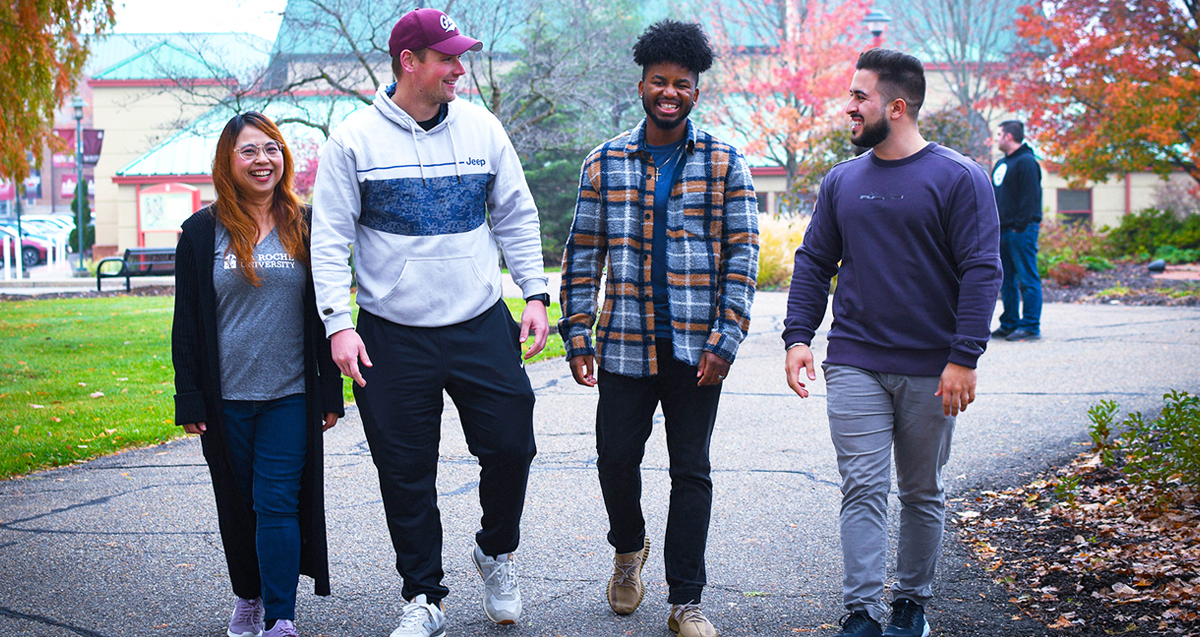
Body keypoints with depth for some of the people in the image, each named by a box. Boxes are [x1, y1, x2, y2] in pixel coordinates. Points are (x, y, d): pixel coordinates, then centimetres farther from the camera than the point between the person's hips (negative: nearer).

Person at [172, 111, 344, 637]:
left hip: (290, 395, -1)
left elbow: (326, 313, 7)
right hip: (226, 397, 1)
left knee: (278, 504, -6)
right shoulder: (202, 233, 2)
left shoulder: (306, 228, 4)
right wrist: (188, 399, -1)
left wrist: (330, 391, 3)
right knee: (237, 505, 11)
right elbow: (187, 322, 3)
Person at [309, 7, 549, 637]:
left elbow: (517, 218, 12)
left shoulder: (481, 129, 4)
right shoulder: (354, 140, -4)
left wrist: (534, 293, 5)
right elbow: (329, 238, -3)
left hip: (482, 326, 2)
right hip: (392, 337, -2)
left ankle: (496, 551, 27)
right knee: (407, 477, 4)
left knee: (511, 446, -1)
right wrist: (338, 324, -10)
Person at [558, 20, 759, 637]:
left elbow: (742, 255, 0)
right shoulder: (604, 163, 5)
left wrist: (725, 341, -8)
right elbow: (583, 253, 7)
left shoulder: (725, 163, 2)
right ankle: (628, 548, 36)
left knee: (691, 470, 4)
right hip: (624, 347, 1)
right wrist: (576, 334, 1)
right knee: (616, 458, 5)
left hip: (696, 349, -1)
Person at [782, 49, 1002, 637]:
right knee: (863, 488, -5)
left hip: (930, 370, -2)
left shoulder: (958, 179, -5)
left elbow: (981, 271, -8)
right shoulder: (841, 182, 8)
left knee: (922, 494, 10)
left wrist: (963, 357, -15)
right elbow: (813, 263, 14)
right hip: (854, 364, 2)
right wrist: (797, 336, 2)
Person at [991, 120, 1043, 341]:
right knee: (1007, 279, 11)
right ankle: (1009, 324, 17)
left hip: (1021, 231, -9)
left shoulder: (1026, 162, -8)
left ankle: (1030, 327, -5)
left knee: (1027, 279, -6)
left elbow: (1029, 198, -15)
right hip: (1003, 231, 9)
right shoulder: (1001, 164, 20)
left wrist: (1020, 226, -19)